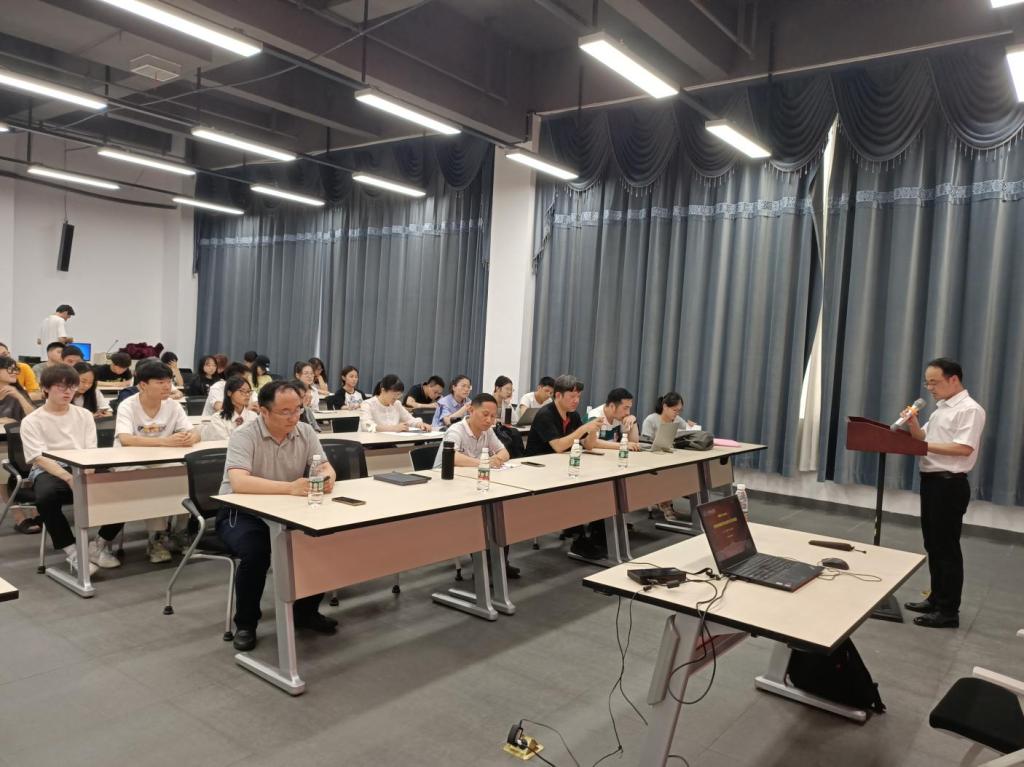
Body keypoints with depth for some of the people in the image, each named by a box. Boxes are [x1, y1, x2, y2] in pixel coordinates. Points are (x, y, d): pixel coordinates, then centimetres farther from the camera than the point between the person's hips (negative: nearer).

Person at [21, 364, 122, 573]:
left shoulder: (84, 415, 13)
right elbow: (40, 459, -10)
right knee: (46, 496, -39)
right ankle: (72, 552, -25)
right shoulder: (31, 421, 3)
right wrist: (69, 478, -29)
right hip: (48, 472, -3)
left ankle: (100, 545, -5)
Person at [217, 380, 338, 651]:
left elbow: (327, 468, -5)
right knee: (256, 551, -33)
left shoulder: (306, 433, -3)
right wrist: (290, 488, -44)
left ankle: (305, 610, 8)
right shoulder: (244, 436, -19)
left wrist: (326, 479, -31)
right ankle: (245, 623, -6)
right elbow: (239, 482, -34)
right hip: (241, 513, -4)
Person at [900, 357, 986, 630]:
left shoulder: (970, 410, -12)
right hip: (931, 481, 9)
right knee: (933, 545, 15)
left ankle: (949, 611, 8)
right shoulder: (941, 408, 15)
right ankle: (936, 599, 27)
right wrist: (913, 424, -2)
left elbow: (964, 448, -22)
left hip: (950, 484, -9)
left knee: (947, 547, -1)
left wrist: (926, 446, -24)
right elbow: (923, 438, 16)